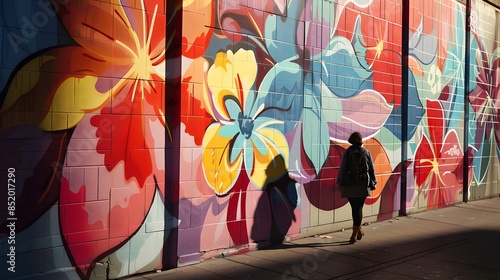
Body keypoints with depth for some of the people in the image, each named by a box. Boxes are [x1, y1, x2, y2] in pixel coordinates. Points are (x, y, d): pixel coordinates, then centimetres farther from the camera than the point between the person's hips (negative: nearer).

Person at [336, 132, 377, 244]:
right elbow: (372, 170, 5)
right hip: (363, 185, 0)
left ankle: (359, 230, 25)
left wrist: (339, 182, 9)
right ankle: (354, 234, 1)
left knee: (354, 208, 13)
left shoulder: (347, 152, -5)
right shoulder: (366, 152, 0)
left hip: (349, 185, 0)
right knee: (358, 208, 3)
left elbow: (342, 168, -2)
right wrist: (372, 183, 14)